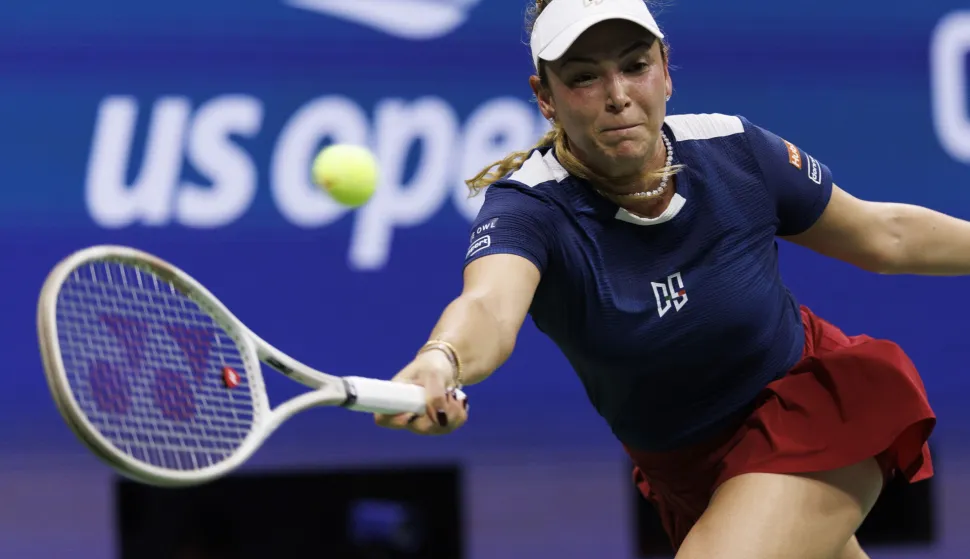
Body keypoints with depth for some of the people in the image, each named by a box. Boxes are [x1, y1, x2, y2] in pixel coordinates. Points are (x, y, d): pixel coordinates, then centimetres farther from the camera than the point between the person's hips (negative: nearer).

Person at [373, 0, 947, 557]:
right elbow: (489, 305, -48)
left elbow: (884, 234, 1)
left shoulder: (736, 152, -17)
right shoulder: (531, 206, -24)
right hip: (690, 475, 2)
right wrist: (440, 360, -70)